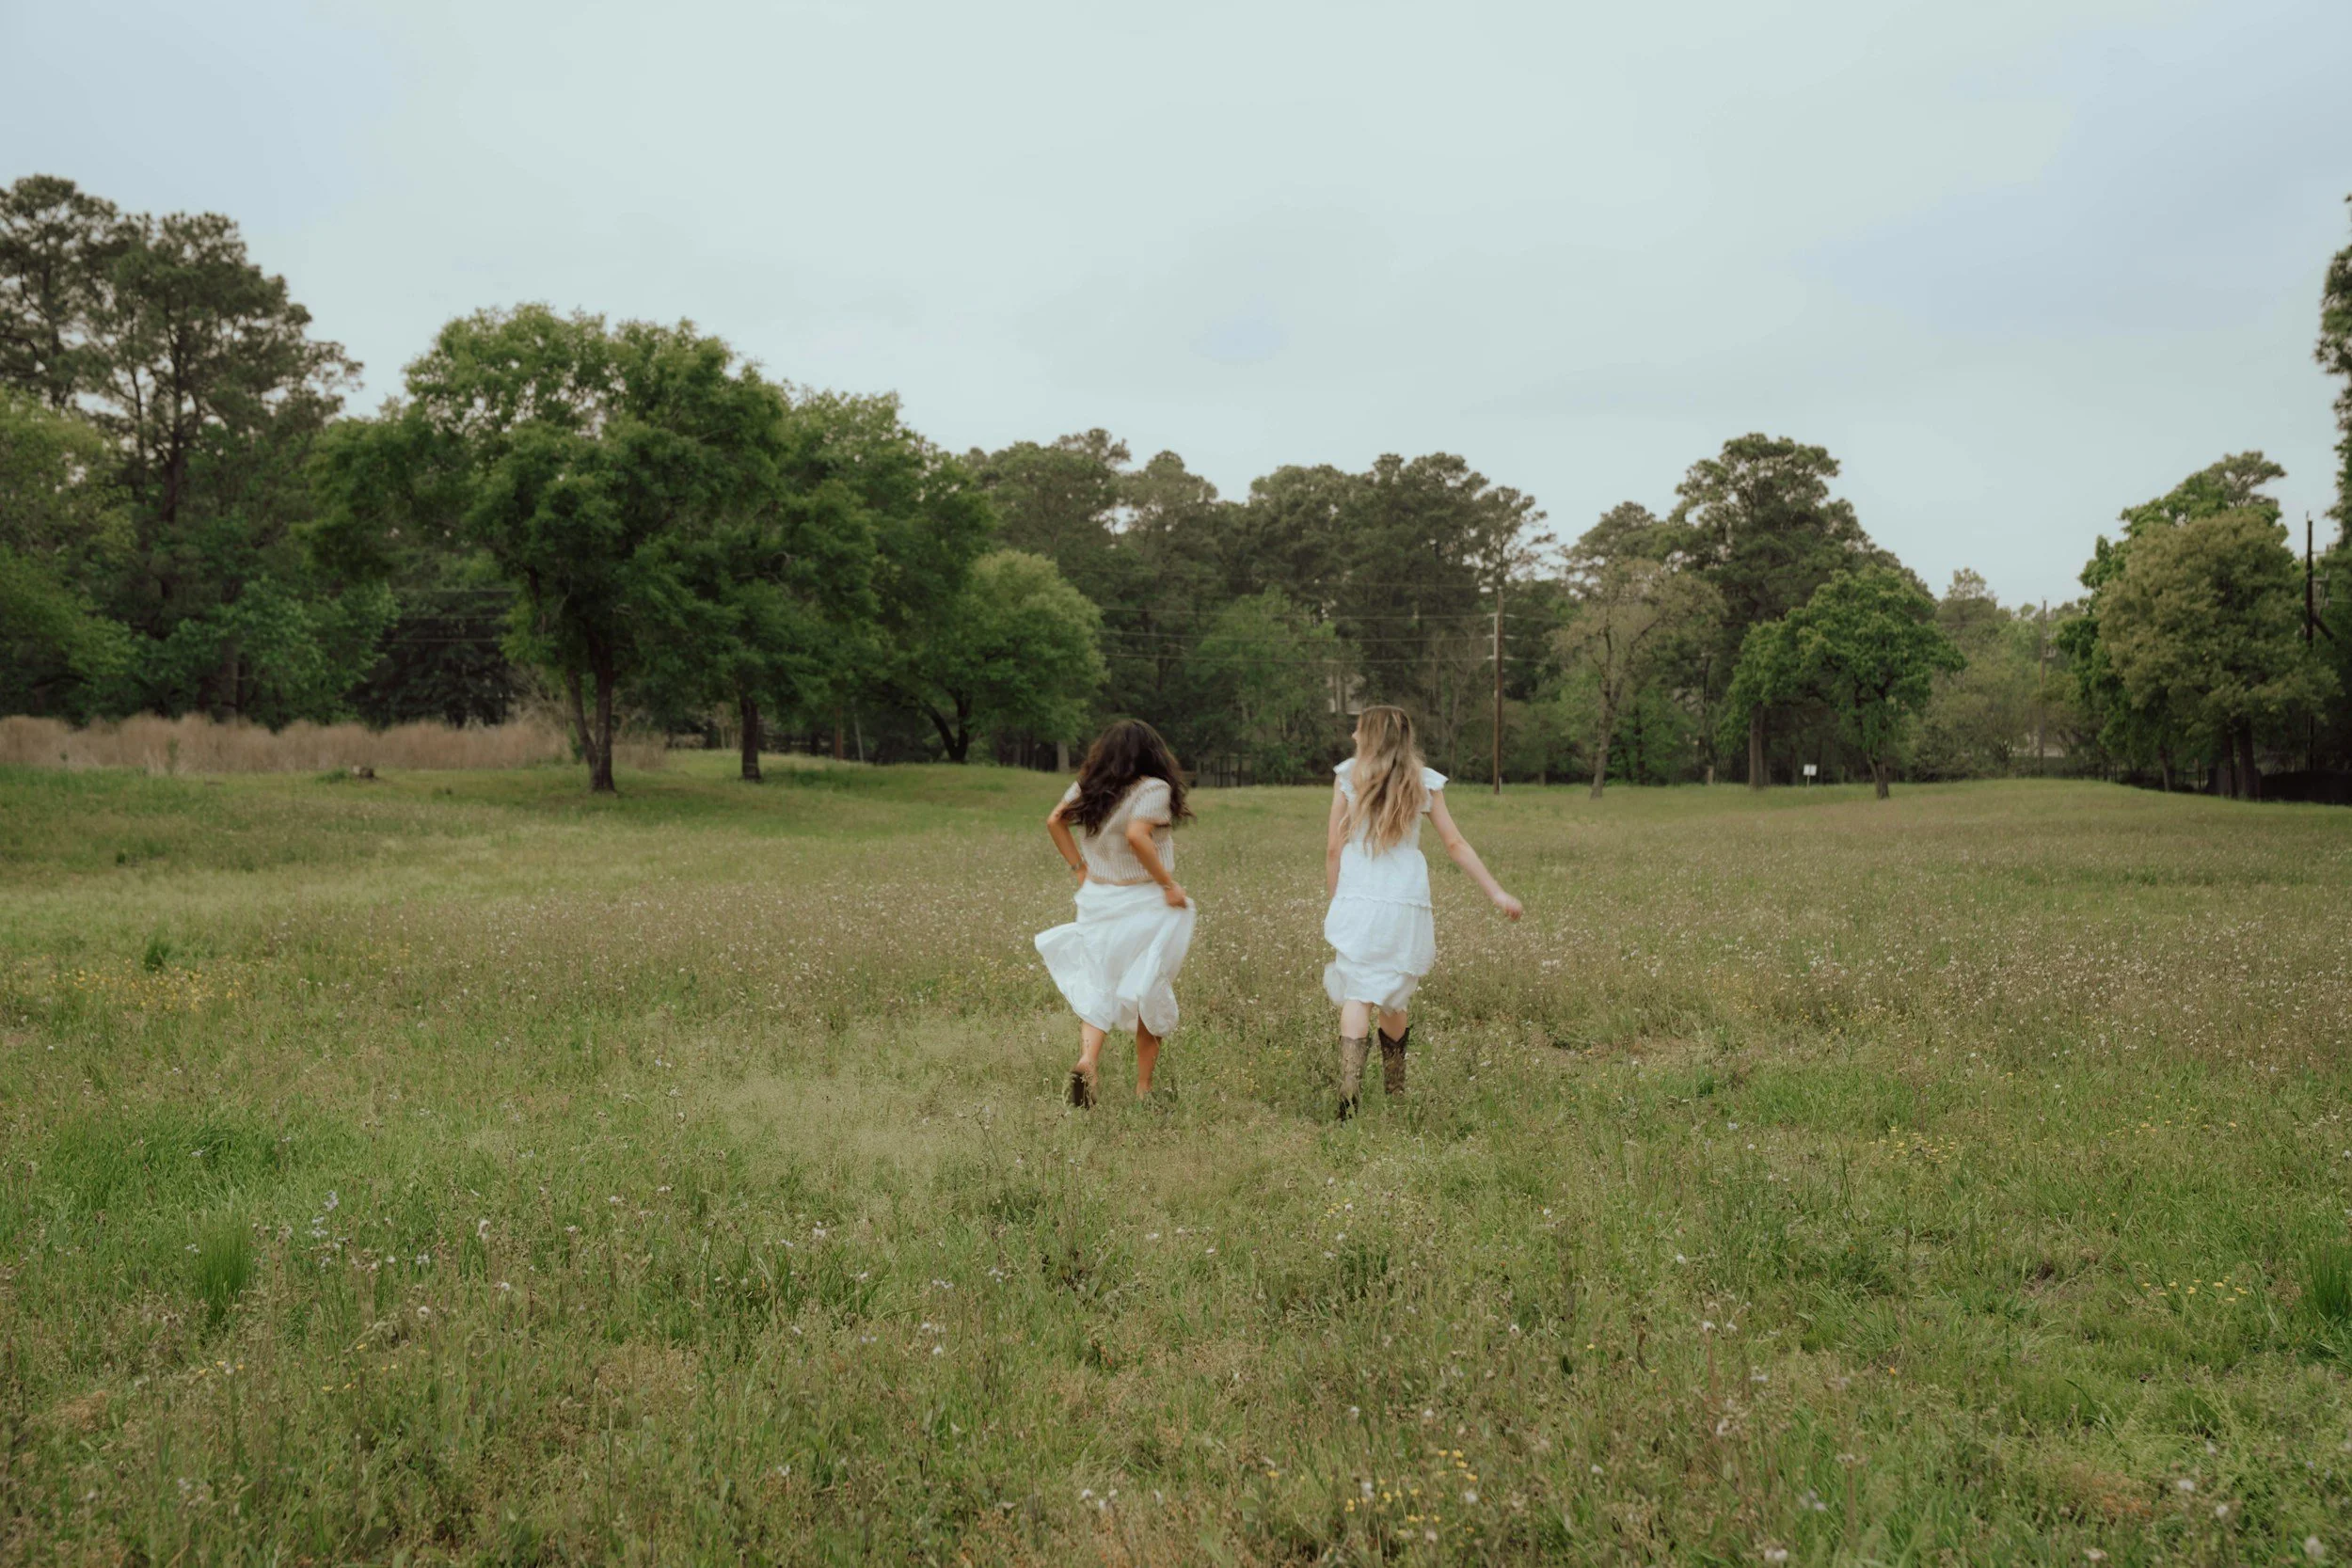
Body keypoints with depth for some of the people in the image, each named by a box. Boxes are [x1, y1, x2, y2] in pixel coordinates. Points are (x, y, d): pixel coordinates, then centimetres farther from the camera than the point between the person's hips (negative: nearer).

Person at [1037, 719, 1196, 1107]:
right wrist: (1169, 884, -19)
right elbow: (1137, 835, -26)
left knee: (1097, 987, 8)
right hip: (1144, 902, -4)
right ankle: (1143, 1087, 14)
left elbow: (1054, 821, 8)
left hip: (1097, 897, 4)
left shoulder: (1088, 786, 5)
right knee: (1150, 992, 9)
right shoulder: (1154, 788, -13)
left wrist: (1079, 867, 12)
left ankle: (1087, 1060, -17)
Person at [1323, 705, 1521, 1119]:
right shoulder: (1424, 782, 7)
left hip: (1358, 900, -2)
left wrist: (1334, 901, 10)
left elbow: (1333, 847, 0)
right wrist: (1497, 893, 9)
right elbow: (1455, 844, 5)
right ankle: (1395, 1092, 25)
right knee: (1391, 998, 16)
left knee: (1357, 995, -4)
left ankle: (1349, 1093, -21)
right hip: (1407, 903, 2)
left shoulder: (1349, 776, 2)